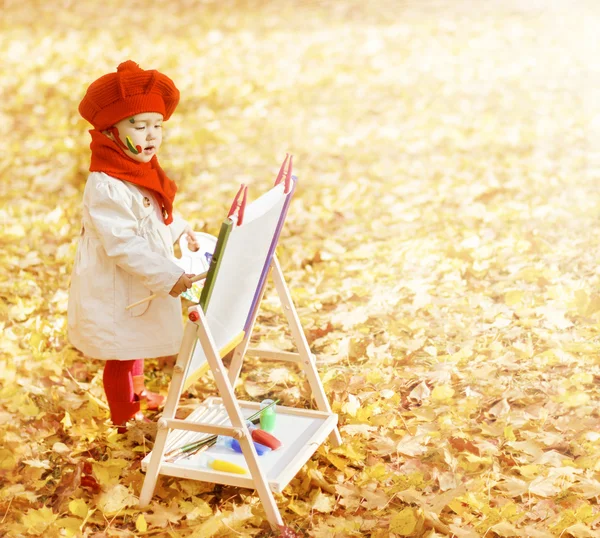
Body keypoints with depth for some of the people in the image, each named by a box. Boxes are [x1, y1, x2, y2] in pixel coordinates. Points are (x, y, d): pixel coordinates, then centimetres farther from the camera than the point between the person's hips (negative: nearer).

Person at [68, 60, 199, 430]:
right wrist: (169, 278, -32)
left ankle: (137, 393, 51)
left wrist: (181, 229, 11)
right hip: (115, 292, -9)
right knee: (120, 356, 10)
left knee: (138, 344, 29)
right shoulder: (106, 187, -31)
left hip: (141, 286, 9)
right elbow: (124, 246, -33)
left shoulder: (141, 171, 1)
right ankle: (125, 418, 28)